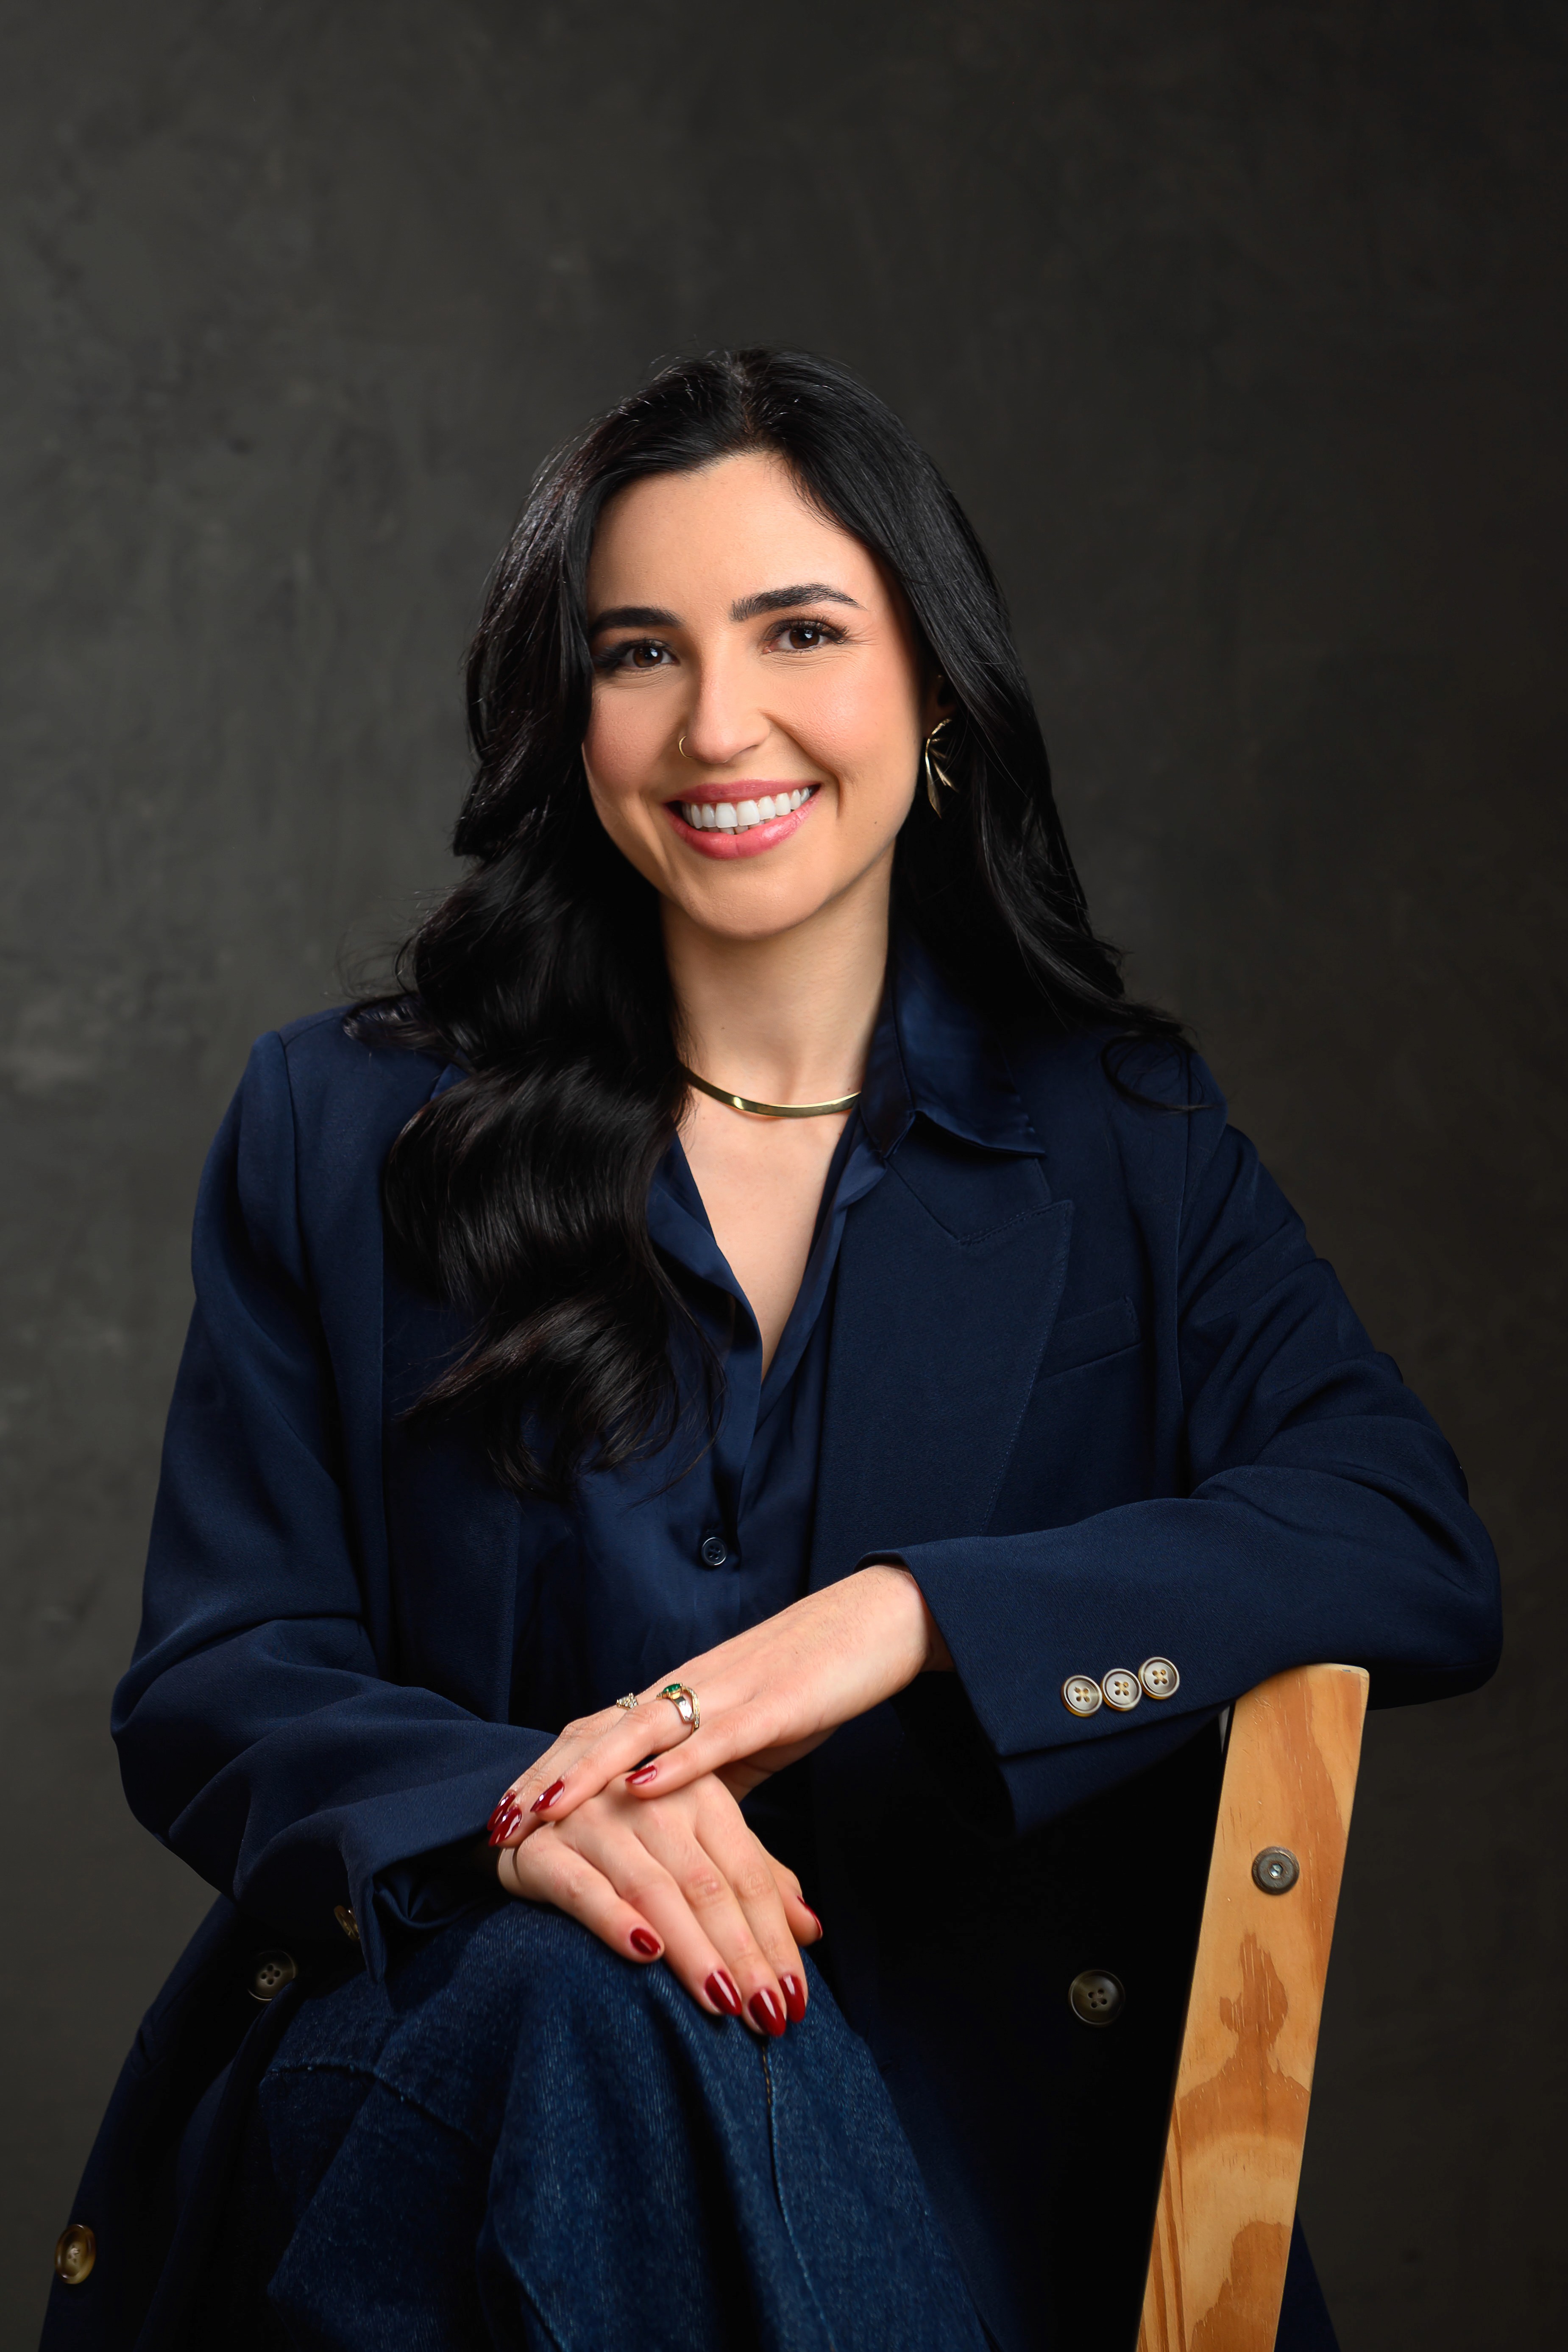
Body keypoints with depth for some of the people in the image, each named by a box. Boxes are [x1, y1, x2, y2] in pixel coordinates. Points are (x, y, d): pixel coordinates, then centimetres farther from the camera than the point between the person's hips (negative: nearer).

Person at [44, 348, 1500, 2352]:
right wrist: (520, 1810, -19)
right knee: (594, 1999, -34)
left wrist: (902, 1618, -19)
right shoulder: (338, 1135, 9)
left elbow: (1421, 1556, -4)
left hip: (957, 2118, 0)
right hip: (442, 2024, 1)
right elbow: (208, 1688, 4)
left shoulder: (1123, 1147, 9)